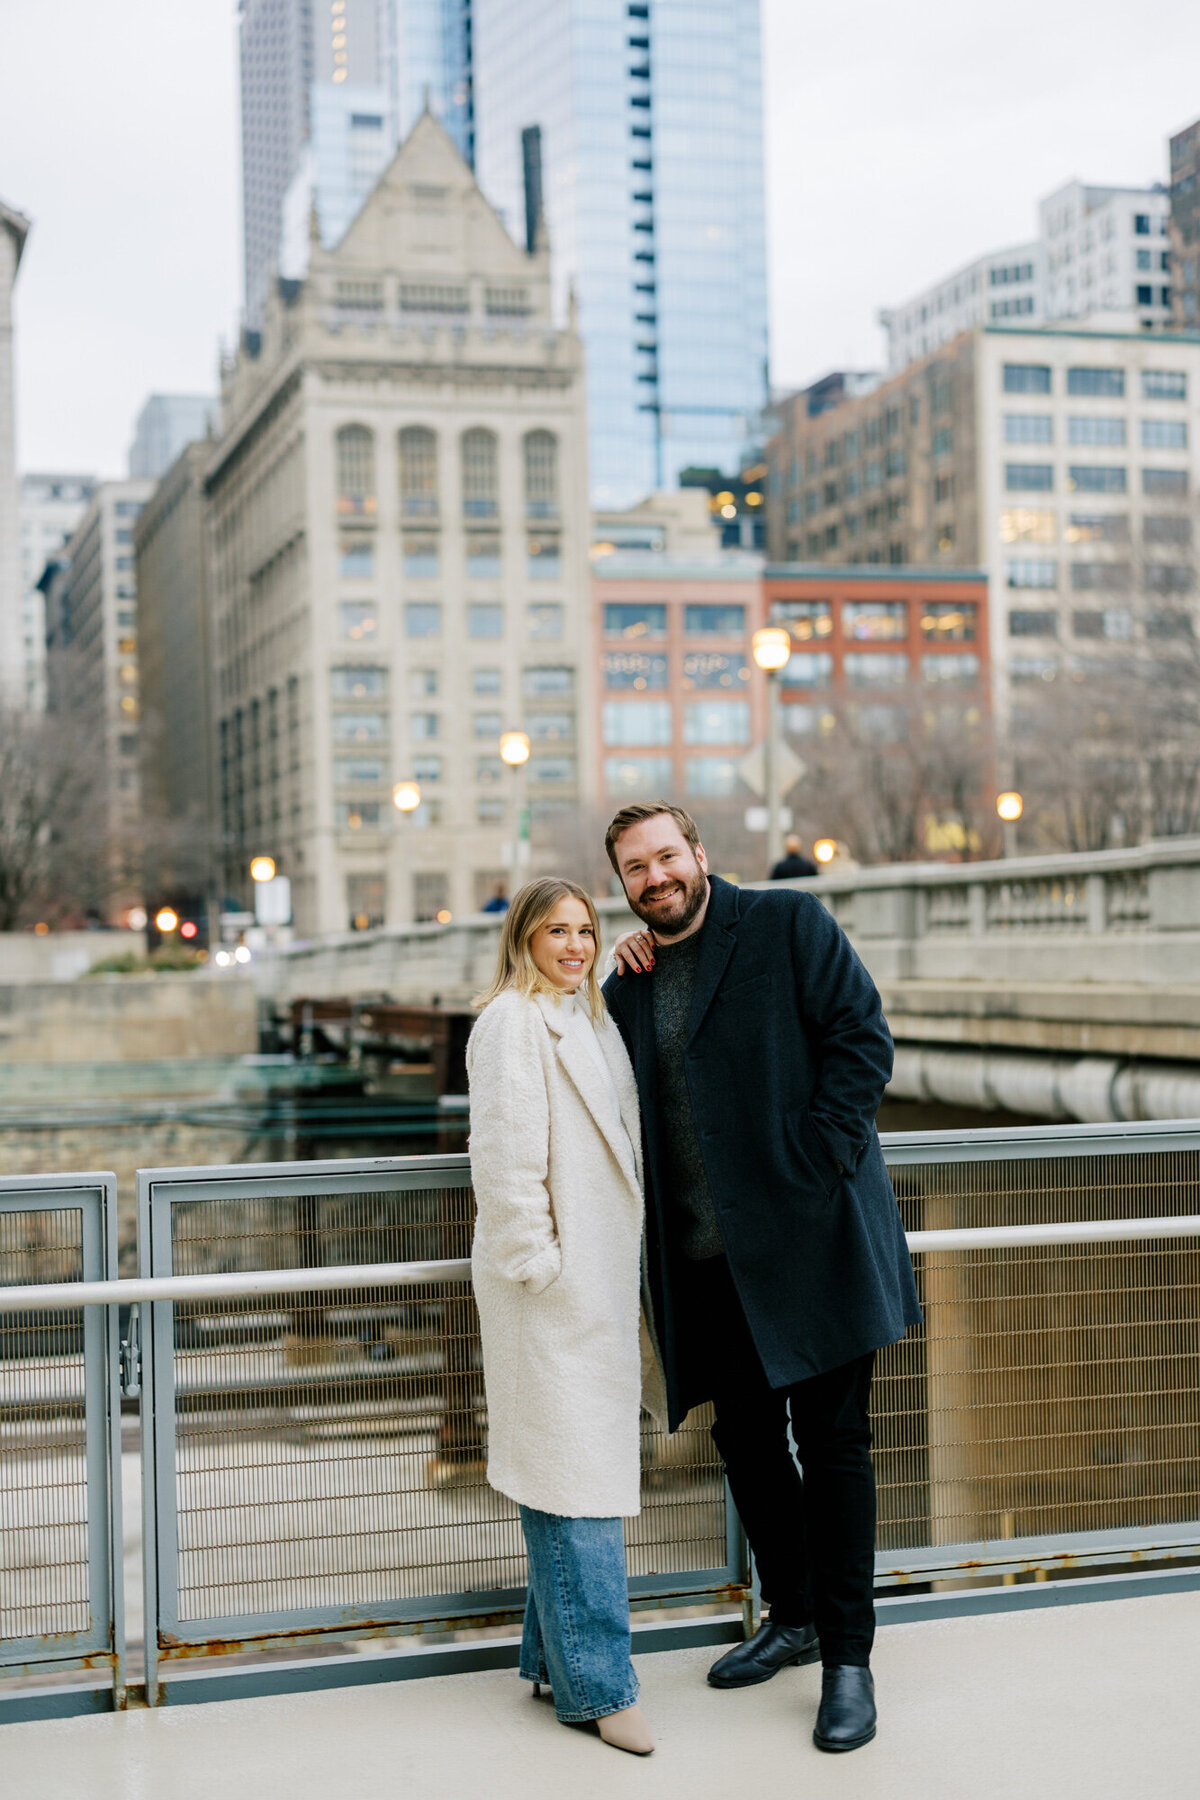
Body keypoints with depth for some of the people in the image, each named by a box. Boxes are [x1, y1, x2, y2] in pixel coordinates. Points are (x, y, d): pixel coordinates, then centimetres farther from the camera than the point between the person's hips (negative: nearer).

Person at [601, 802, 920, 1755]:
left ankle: (848, 1655, 13)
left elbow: (862, 1038, -9)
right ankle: (792, 1617, 34)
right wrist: (613, 980, 4)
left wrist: (815, 1168, -17)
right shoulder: (631, 980, 13)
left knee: (832, 1441, 0)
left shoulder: (789, 922, -4)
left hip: (810, 1233, -6)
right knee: (746, 1437, 15)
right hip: (709, 1257, 6)